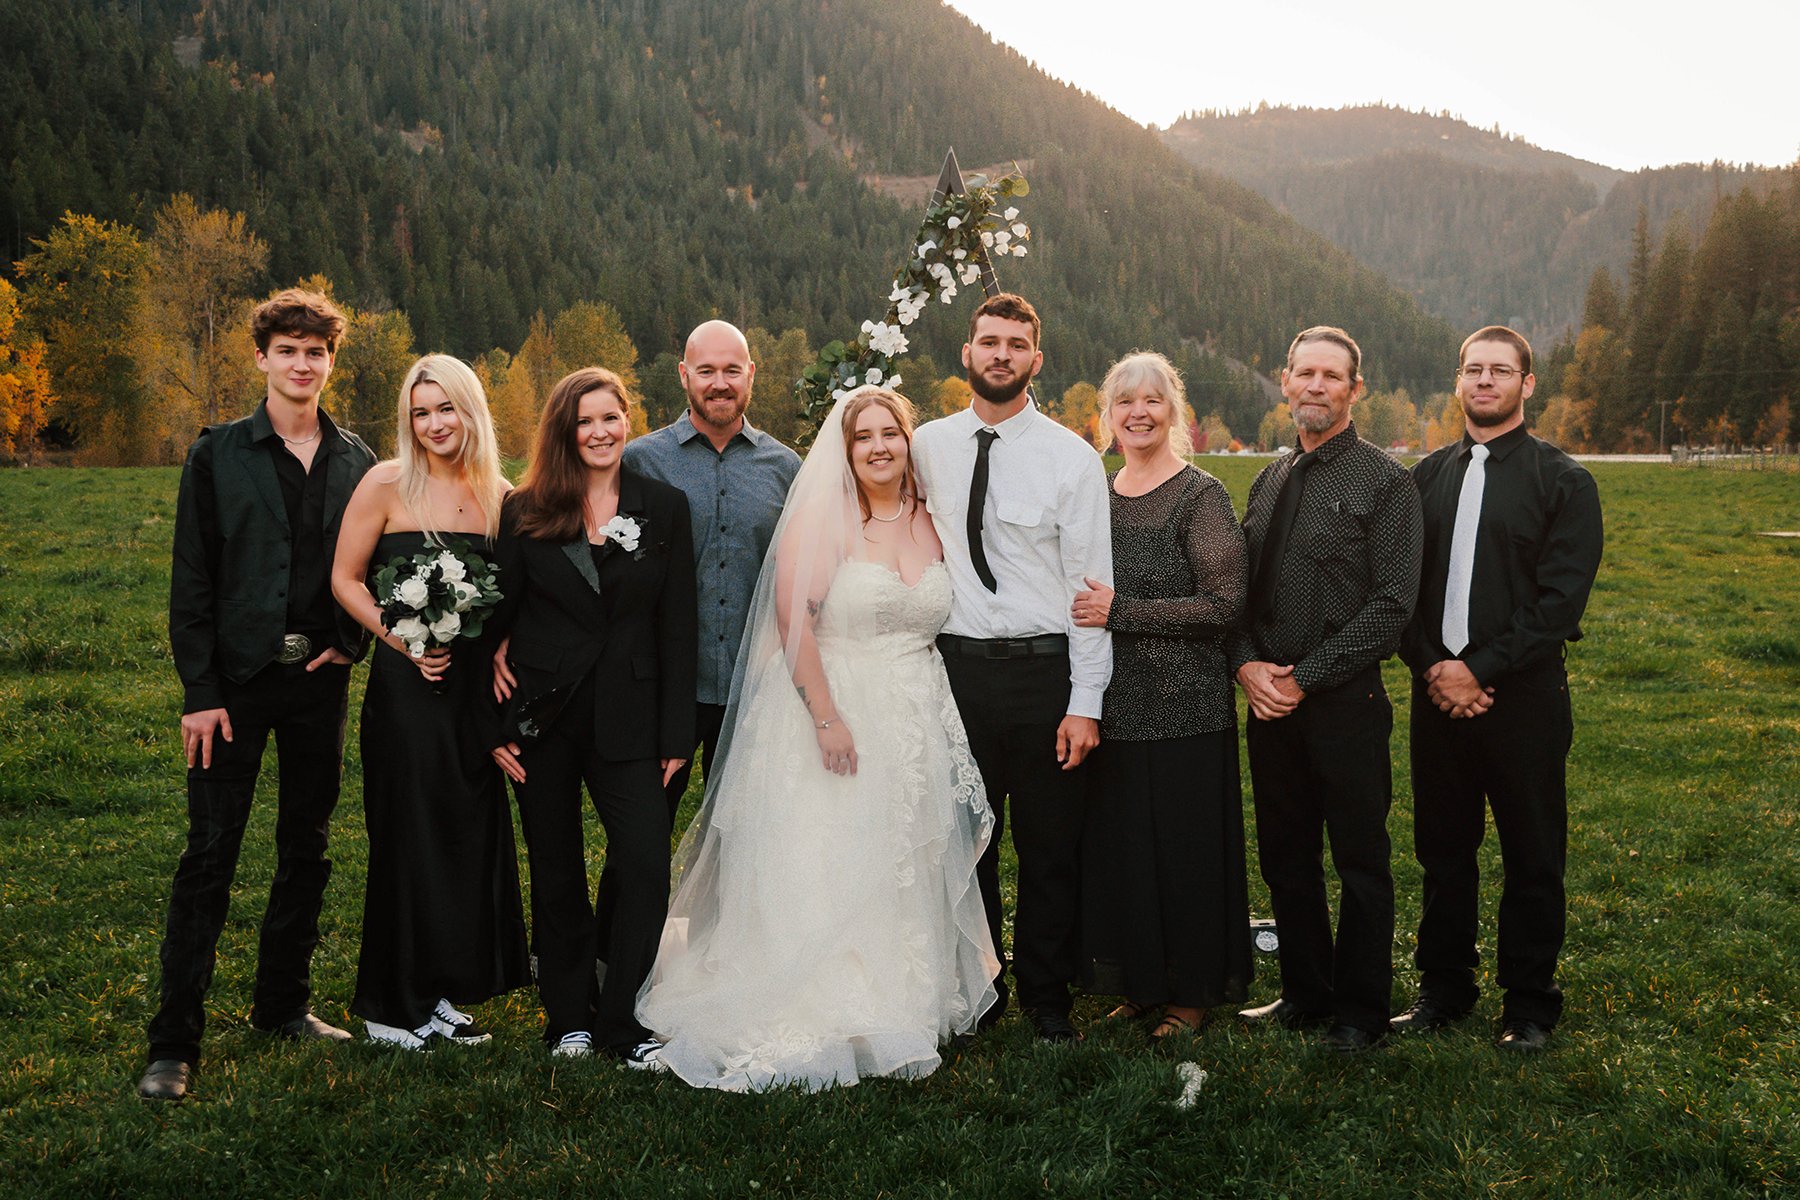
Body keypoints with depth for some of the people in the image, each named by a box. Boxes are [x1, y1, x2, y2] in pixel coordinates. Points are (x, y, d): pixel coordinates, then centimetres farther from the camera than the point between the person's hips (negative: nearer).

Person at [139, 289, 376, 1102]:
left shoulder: (356, 462, 7)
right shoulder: (219, 455, -1)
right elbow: (191, 580, -4)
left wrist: (353, 641, -1)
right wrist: (198, 691, -9)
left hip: (320, 678, 3)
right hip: (237, 677, -3)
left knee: (307, 850, 11)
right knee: (209, 856, -3)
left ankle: (283, 1005, 26)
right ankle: (175, 1041, 4)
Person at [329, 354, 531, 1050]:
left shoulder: (499, 494, 6)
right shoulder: (386, 484, -4)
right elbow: (346, 579, -2)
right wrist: (403, 641, -12)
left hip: (476, 682, 4)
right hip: (406, 684, -4)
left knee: (470, 831, 8)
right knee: (409, 833, 0)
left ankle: (437, 992, 23)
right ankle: (389, 1004, 15)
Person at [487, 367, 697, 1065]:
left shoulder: (665, 509, 3)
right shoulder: (525, 512, 1)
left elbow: (677, 627, 2)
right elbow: (496, 616, 3)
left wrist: (676, 733, -2)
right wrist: (494, 725, -3)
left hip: (628, 717, 0)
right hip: (542, 714, 0)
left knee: (647, 863, -9)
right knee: (556, 873, 9)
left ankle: (621, 1021, 6)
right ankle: (568, 1016, 24)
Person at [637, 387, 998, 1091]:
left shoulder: (931, 522, 8)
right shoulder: (821, 519, -10)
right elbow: (793, 620, -17)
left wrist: (937, 712, 8)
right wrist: (827, 717, -22)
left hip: (919, 726, 6)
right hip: (834, 713, -6)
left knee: (905, 870, 14)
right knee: (824, 874, -1)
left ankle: (901, 1003, 29)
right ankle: (817, 1020, 11)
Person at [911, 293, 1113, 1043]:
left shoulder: (1073, 459, -3)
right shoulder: (927, 447, 5)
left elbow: (1091, 586, -4)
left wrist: (1085, 702, -9)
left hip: (1044, 671, -2)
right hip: (953, 668, 2)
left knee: (1050, 846, 7)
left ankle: (1045, 995, 25)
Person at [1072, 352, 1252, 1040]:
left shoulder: (1200, 496, -8)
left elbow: (1225, 603, -16)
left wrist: (1121, 612, -18)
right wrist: (1087, 610, 4)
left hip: (1185, 706, -6)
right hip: (1114, 705, 6)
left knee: (1186, 848, 3)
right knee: (1118, 847, 11)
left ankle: (1195, 989, 20)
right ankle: (1141, 982, 27)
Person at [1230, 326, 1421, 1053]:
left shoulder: (1384, 482, -5)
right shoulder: (1268, 482, 13)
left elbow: (1391, 605, -11)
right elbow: (1237, 588, 14)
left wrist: (1305, 677, -14)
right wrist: (1247, 664, -4)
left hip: (1345, 701, -5)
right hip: (1268, 699, 6)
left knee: (1361, 863, 5)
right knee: (1286, 857, 13)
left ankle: (1360, 1012, 18)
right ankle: (1306, 994, 28)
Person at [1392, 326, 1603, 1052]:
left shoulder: (1562, 481, -1)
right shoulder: (1426, 479, 11)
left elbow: (1562, 598, -9)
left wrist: (1480, 669, -15)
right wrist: (1432, 668, -7)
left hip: (1523, 694, -3)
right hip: (1439, 691, 3)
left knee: (1533, 857, 5)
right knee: (1442, 849, 11)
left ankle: (1529, 1001, 19)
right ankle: (1444, 987, 24)